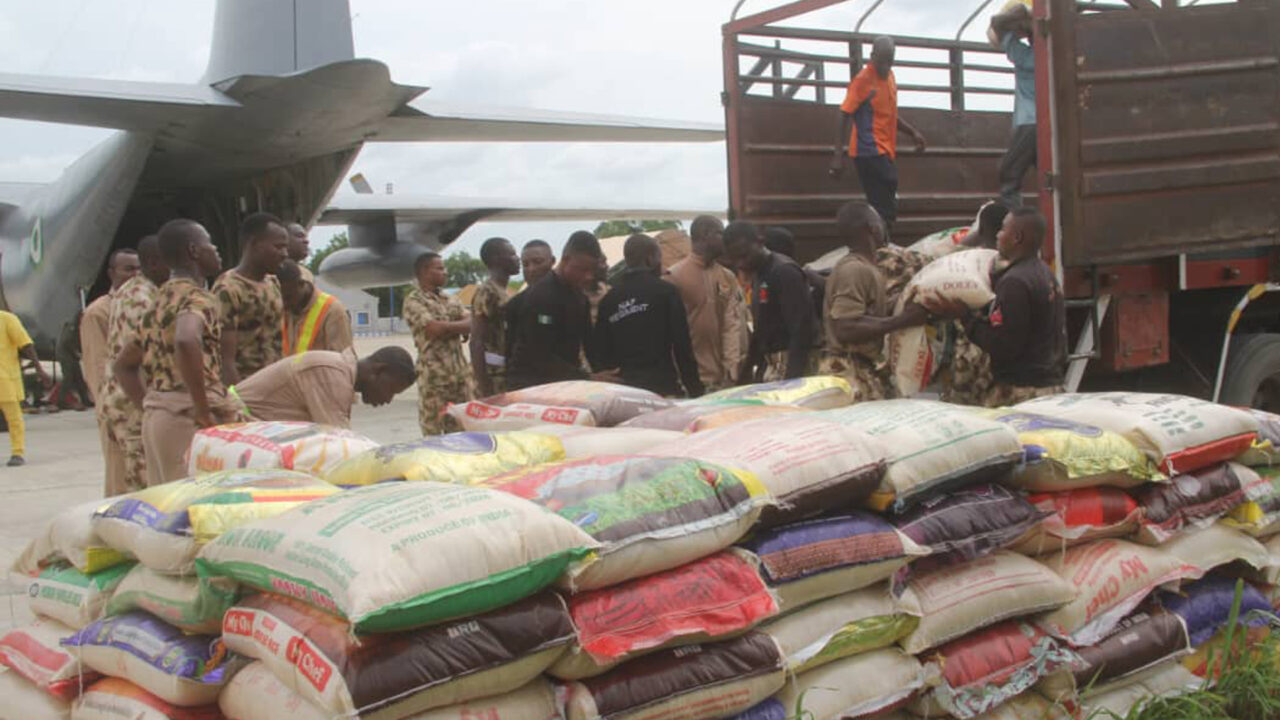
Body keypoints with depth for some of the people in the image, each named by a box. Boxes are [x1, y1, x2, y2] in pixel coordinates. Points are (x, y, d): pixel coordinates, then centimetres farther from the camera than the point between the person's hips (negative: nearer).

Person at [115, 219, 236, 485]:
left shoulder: (160, 302, 19)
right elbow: (186, 342, -31)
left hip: (155, 418, 9)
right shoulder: (197, 298, -9)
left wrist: (149, 408, 19)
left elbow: (123, 364, 27)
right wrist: (203, 411, -24)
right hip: (187, 418, -9)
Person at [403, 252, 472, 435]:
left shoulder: (451, 300, 18)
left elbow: (470, 323, 6)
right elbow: (434, 328, -16)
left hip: (460, 372, 6)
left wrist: (447, 329, -10)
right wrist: (460, 327, -1)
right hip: (434, 374, -6)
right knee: (432, 433, -3)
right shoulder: (414, 301, -3)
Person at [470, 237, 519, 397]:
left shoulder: (503, 292, 16)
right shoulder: (487, 292, -12)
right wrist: (485, 389, -22)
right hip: (493, 375, -9)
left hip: (507, 373, 9)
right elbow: (477, 342, -17)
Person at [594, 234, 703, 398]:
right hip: (661, 386, -4)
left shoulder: (608, 298, 9)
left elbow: (601, 353, 9)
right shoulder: (666, 291, -3)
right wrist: (695, 390, -3)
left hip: (619, 390, 4)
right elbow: (682, 346, -6)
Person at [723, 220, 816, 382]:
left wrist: (792, 378, -25)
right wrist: (747, 368, 20)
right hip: (768, 362, 9)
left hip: (789, 364, -9)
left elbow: (801, 330, -20)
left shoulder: (785, 272, -14)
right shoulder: (758, 275, 15)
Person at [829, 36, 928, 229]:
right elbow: (845, 117, -14)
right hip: (870, 153, -8)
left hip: (886, 152, 8)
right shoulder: (863, 80, -10)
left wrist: (913, 132, 15)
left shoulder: (889, 76, 14)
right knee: (885, 212, -12)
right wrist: (838, 156, -21)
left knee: (886, 208, 10)